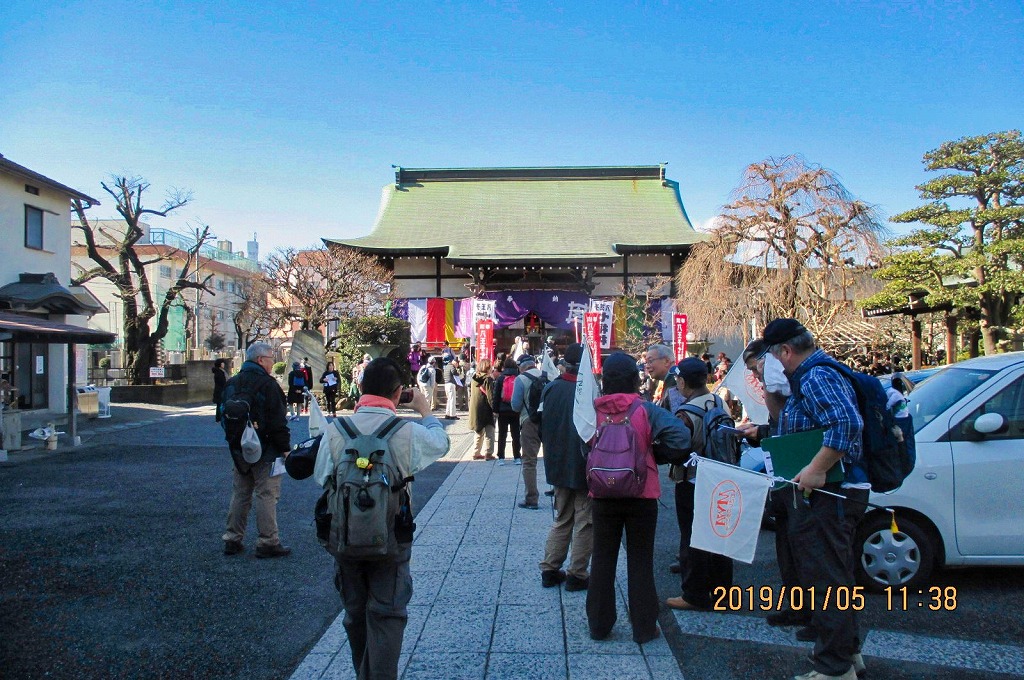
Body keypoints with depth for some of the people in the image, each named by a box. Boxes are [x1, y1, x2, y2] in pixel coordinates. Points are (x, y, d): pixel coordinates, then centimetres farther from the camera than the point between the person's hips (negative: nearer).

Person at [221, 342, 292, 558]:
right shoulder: (267, 384, -16)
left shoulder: (231, 384, 9)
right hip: (265, 451, -7)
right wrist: (285, 448, -11)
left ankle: (232, 540, 20)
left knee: (239, 494, 15)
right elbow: (277, 421, -18)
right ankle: (267, 543, 3)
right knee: (266, 495, -1)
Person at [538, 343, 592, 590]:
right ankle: (577, 575, 13)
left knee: (562, 519, 20)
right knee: (585, 522, 7)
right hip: (583, 467, -6)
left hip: (557, 465, 6)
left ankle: (550, 569, 21)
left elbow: (541, 426, 9)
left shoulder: (550, 388, -1)